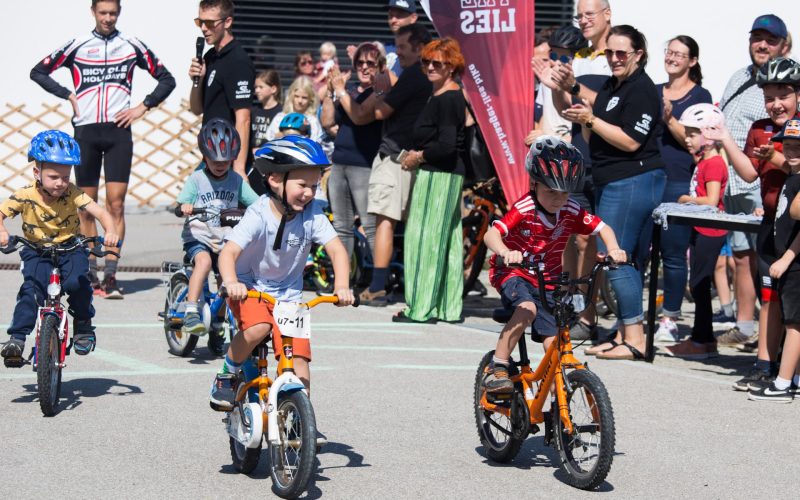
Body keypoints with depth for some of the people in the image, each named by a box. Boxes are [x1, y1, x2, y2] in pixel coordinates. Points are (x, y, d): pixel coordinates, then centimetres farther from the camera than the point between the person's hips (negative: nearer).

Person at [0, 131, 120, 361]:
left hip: (71, 249, 0)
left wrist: (110, 232, -40)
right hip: (37, 251, 0)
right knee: (31, 290, -22)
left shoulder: (72, 194, -15)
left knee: (76, 283, -25)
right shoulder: (25, 196, -16)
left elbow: (101, 213, -20)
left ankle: (83, 326, 0)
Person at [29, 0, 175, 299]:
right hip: (85, 131, 1)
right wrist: (68, 96, 3)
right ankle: (89, 275, 10)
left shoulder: (132, 46, 7)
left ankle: (110, 276, -11)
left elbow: (166, 79, 13)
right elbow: (38, 72, 11)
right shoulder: (77, 46, 6)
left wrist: (143, 106, 2)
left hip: (118, 131, -1)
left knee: (116, 205, -9)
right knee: (86, 207, 4)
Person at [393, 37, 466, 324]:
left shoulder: (447, 99, -15)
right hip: (447, 175, 10)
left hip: (438, 176, -10)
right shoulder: (446, 96, 16)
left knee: (426, 238, -6)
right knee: (446, 241, 11)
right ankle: (448, 307, 15)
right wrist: (417, 155, 11)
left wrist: (419, 157, -9)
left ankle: (422, 308, -4)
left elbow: (447, 146, -23)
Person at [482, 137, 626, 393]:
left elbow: (603, 228, 1)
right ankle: (497, 368, -24)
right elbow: (491, 234, -33)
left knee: (554, 343, -2)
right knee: (527, 309, -36)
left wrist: (613, 249, -20)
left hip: (547, 281, 5)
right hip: (513, 274, -5)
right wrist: (505, 252, -54)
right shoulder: (524, 209, -22)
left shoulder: (571, 211, -9)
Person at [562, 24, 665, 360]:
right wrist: (582, 121, 0)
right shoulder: (610, 87, 18)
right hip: (610, 181, 10)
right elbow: (593, 139, 20)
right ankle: (624, 333, 15)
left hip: (632, 181, -10)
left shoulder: (641, 89, -12)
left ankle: (635, 339, -8)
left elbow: (631, 141, -19)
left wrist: (591, 119, -19)